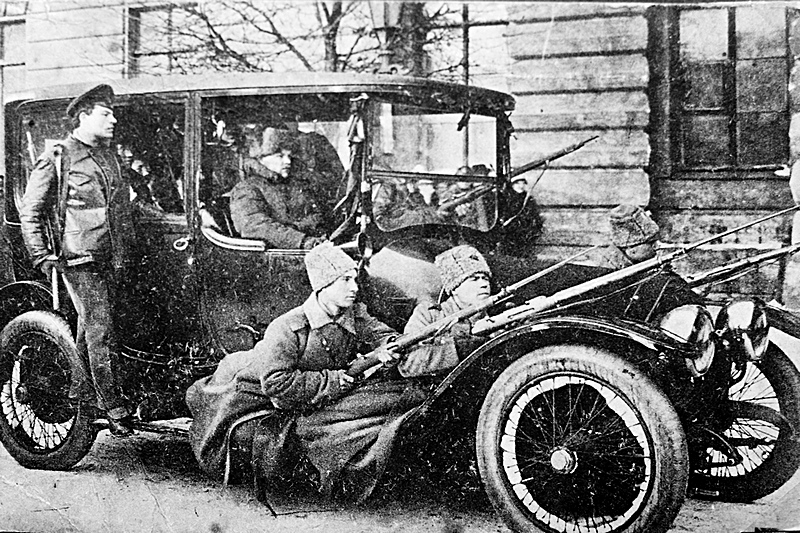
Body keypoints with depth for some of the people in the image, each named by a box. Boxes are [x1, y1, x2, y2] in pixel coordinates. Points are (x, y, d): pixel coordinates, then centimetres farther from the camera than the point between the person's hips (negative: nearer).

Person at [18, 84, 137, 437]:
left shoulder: (108, 156, 15)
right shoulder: (57, 159, -6)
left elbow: (122, 205, 26)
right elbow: (29, 211, -4)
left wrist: (127, 247, 22)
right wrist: (41, 256, -10)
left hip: (109, 258, 7)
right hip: (78, 258, -7)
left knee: (90, 327, 15)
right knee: (100, 330, -9)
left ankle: (80, 391, 28)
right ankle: (112, 405, -4)